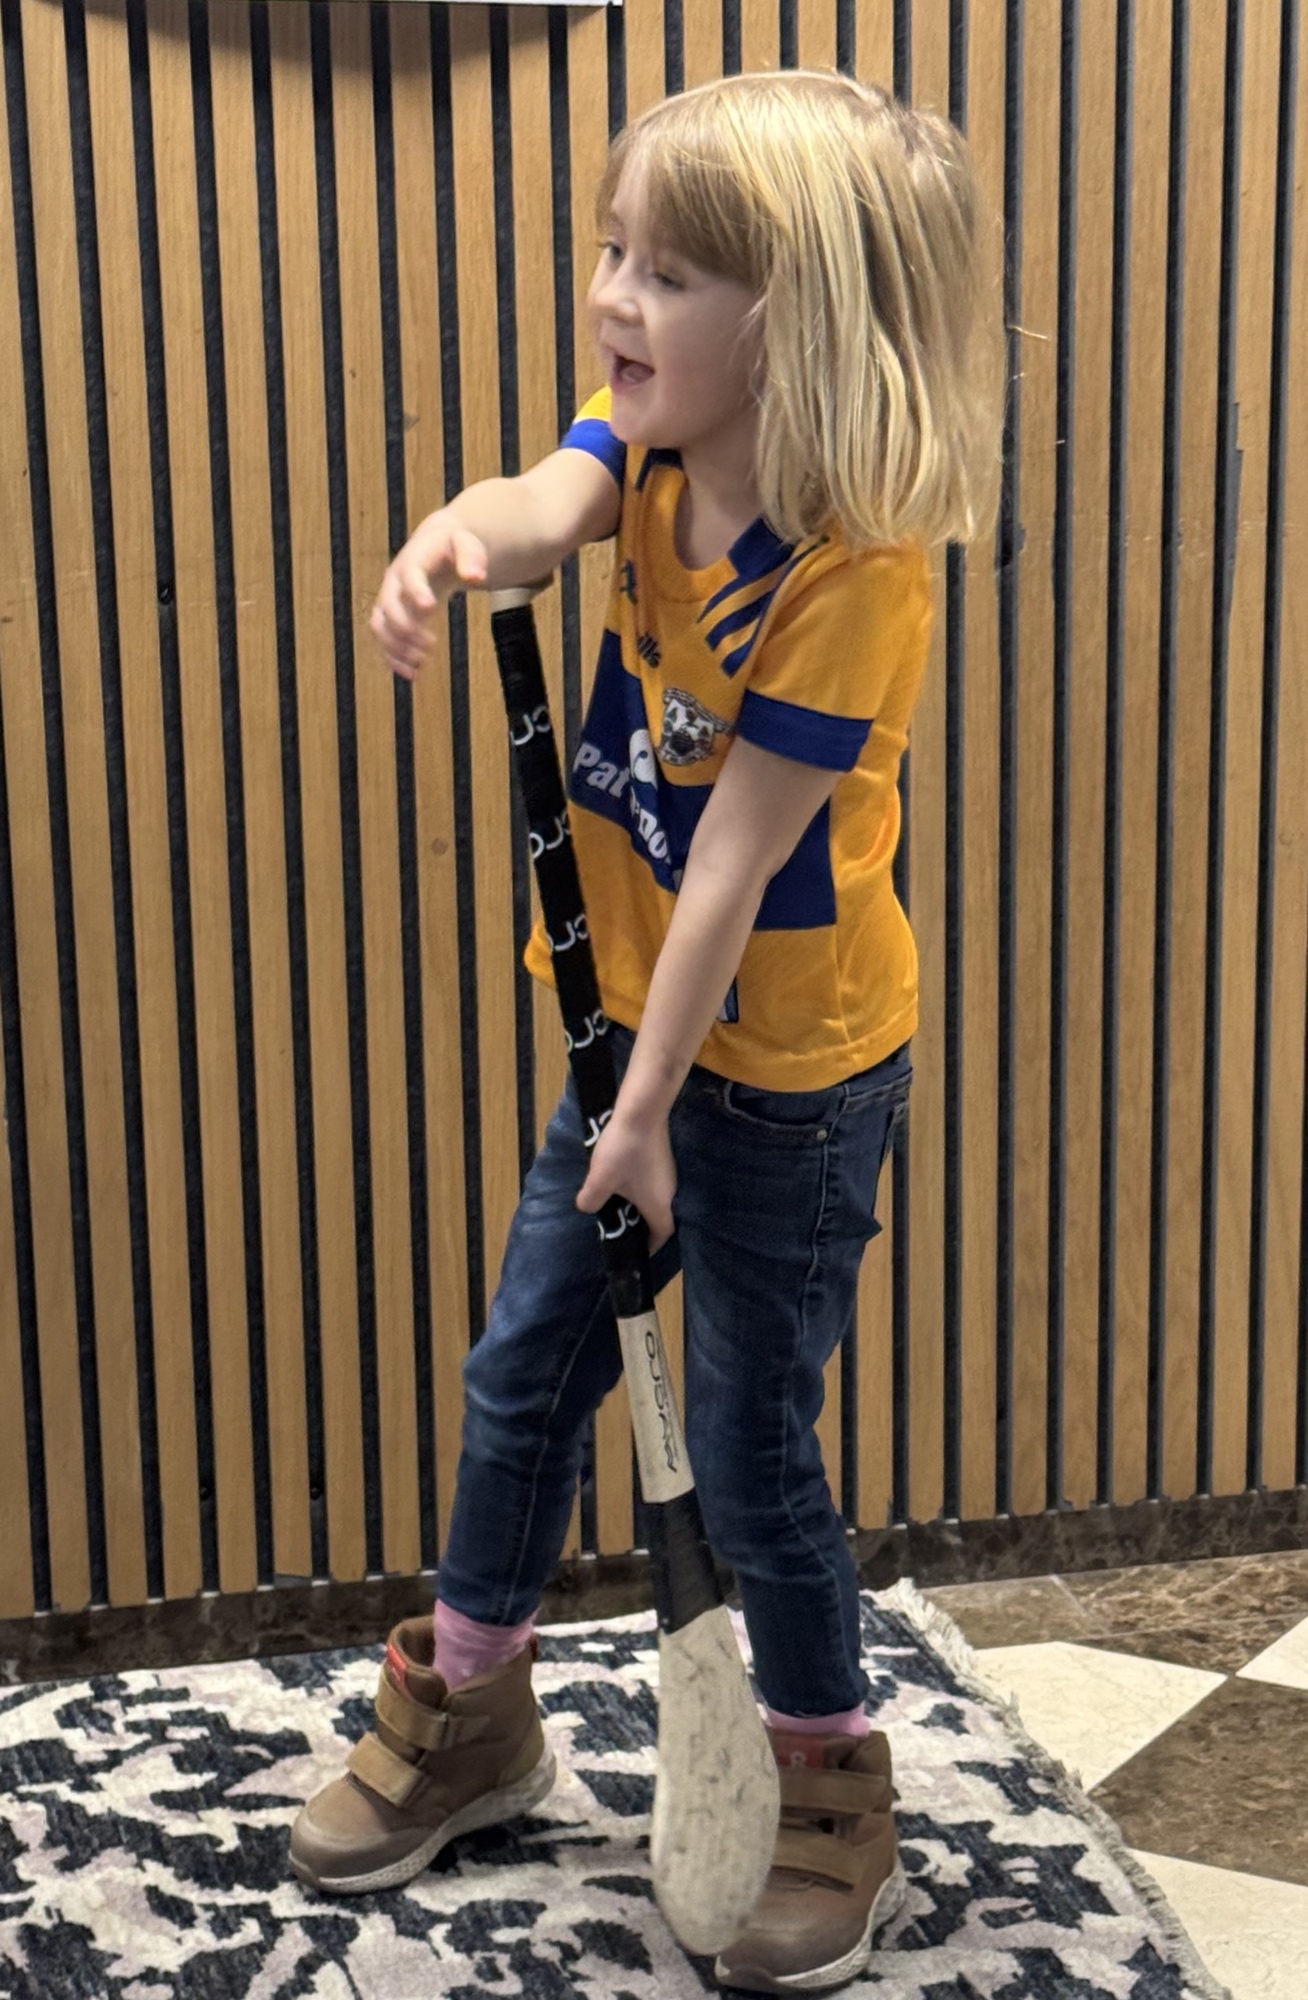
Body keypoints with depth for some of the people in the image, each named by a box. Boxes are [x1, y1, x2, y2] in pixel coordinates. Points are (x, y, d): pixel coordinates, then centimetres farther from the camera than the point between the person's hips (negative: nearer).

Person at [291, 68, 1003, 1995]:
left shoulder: (856, 573, -24)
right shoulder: (655, 452, -4)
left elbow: (735, 859, -24)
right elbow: (548, 500, -27)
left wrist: (650, 1111, -21)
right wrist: (454, 540, -50)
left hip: (788, 1069, -7)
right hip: (640, 1022, 7)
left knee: (752, 1454, 4)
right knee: (520, 1377, 17)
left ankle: (833, 1790, 28)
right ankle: (465, 1717, 39)